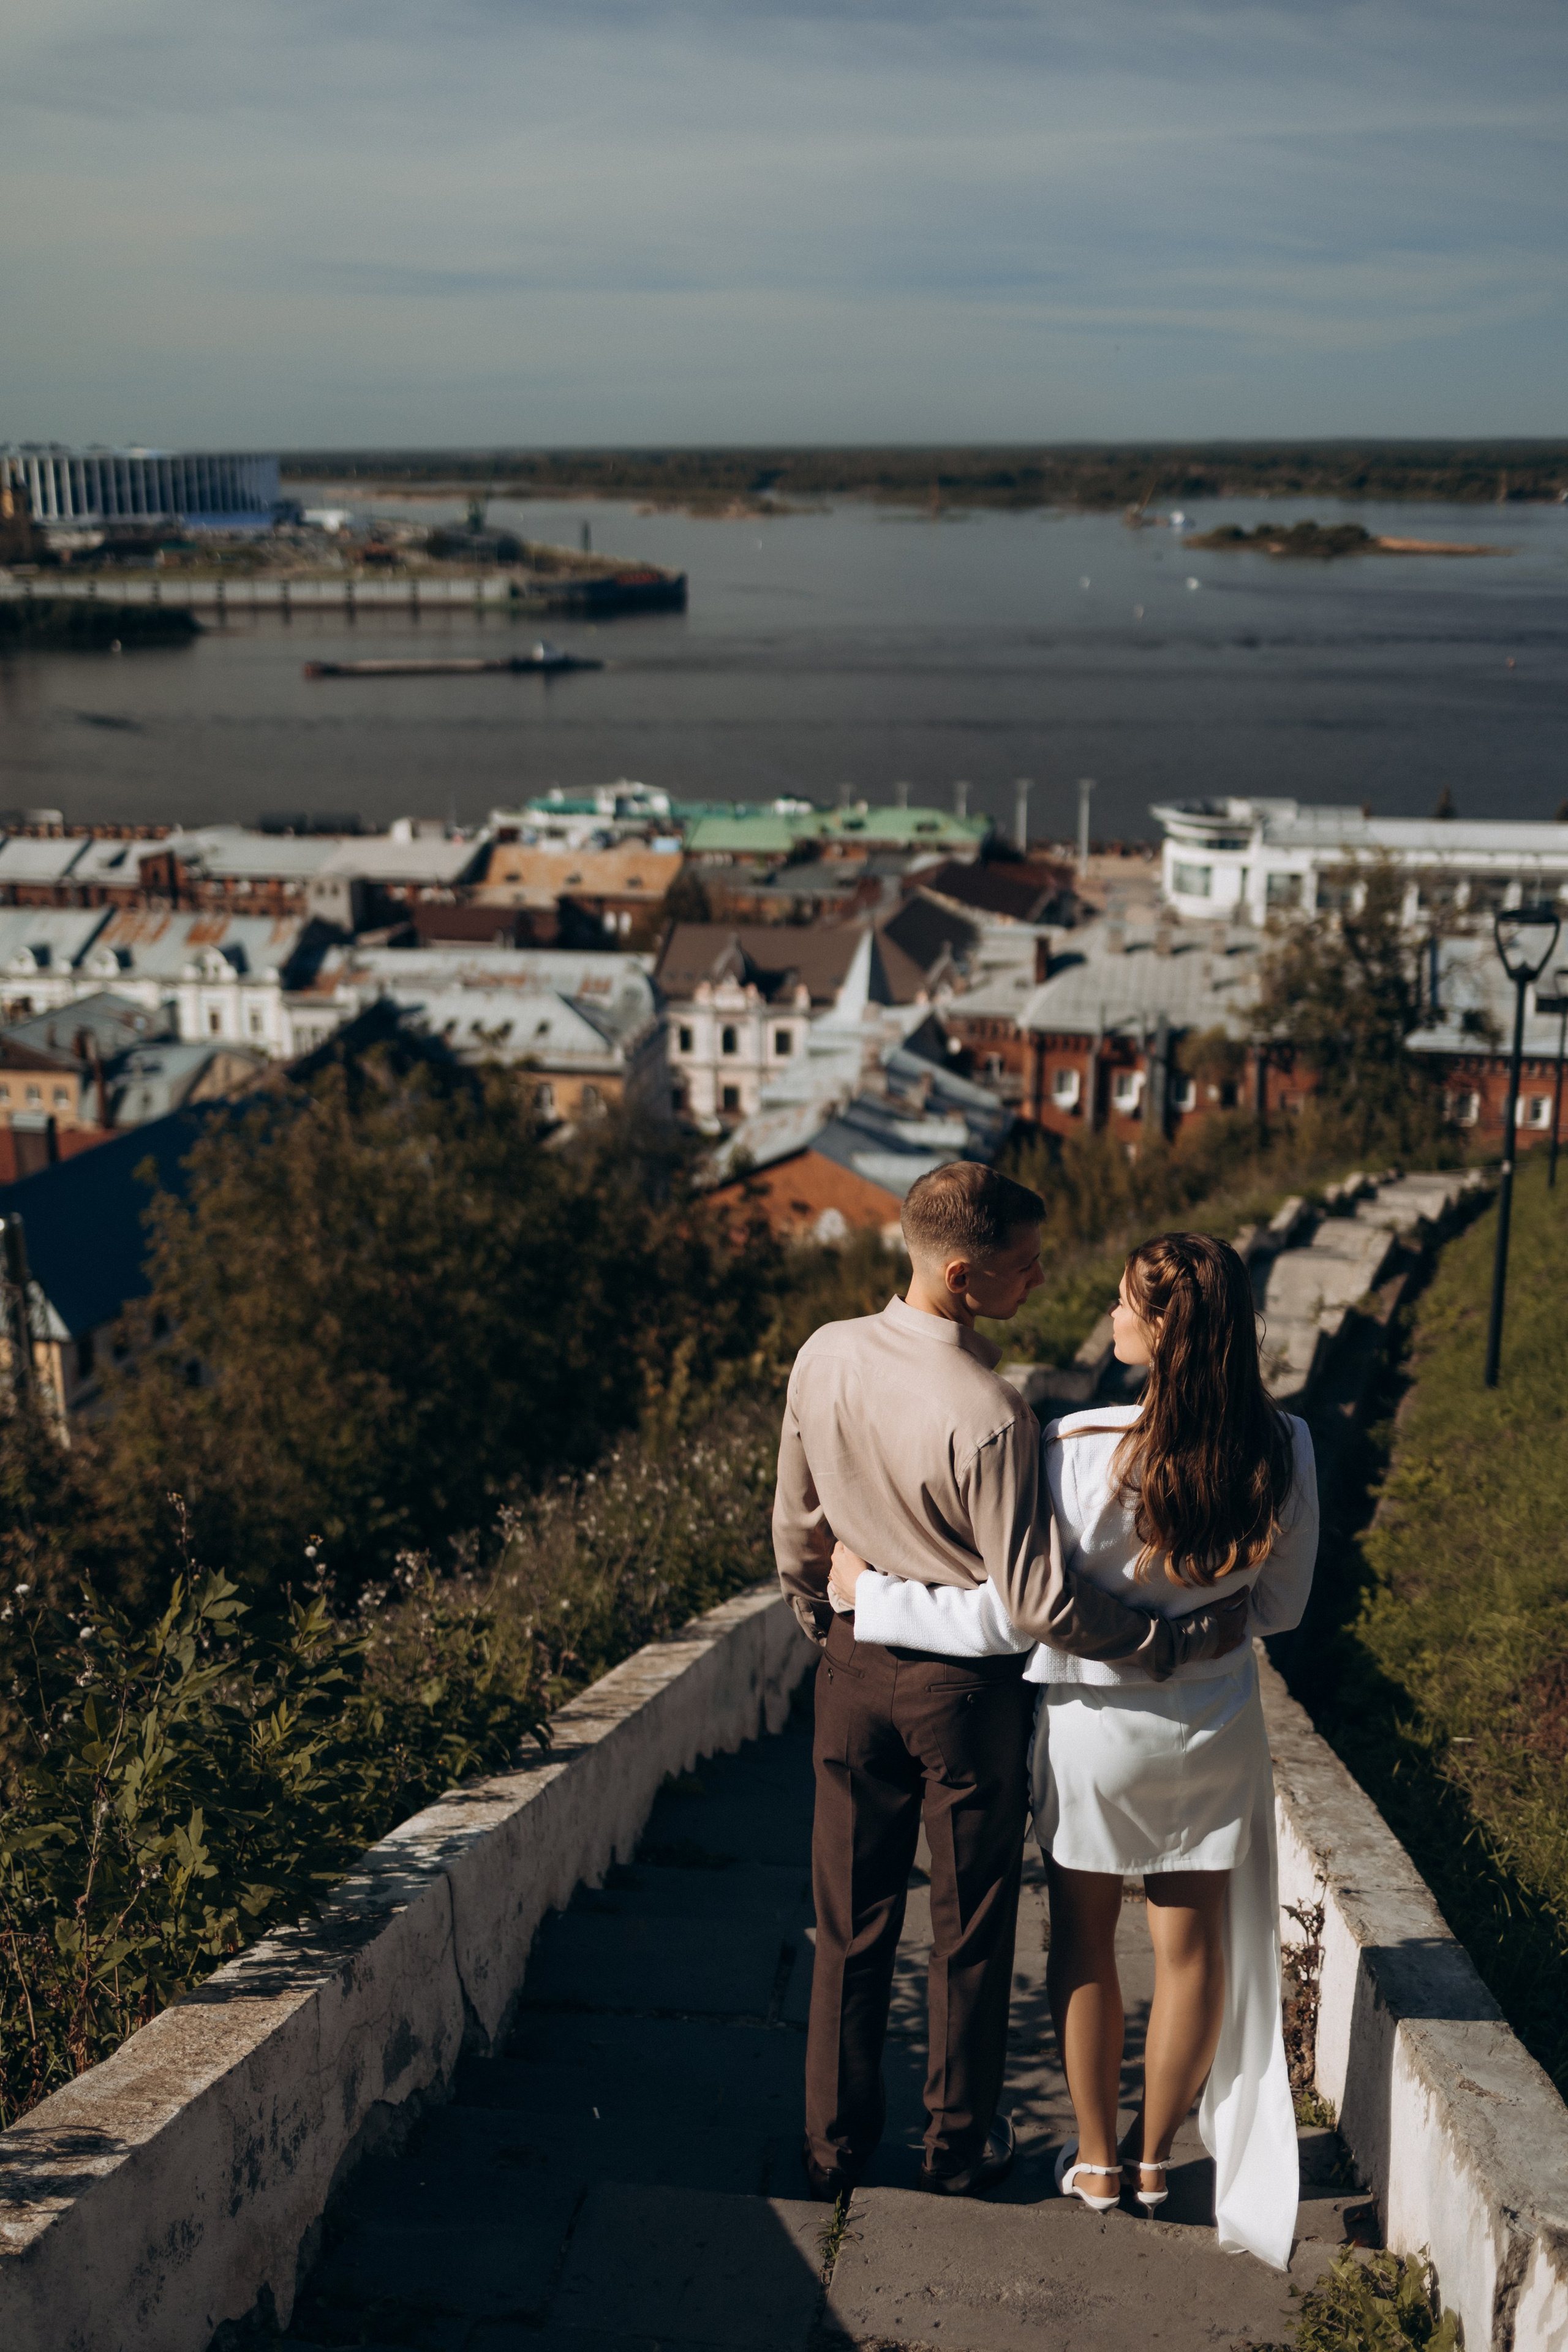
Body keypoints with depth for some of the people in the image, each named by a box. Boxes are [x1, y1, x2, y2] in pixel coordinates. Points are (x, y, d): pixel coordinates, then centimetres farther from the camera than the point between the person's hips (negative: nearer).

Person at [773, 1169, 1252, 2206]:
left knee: (852, 1924, 17)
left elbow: (797, 1530, 4)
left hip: (856, 1669, 5)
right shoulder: (987, 1412, -27)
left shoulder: (825, 1356, -9)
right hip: (967, 1690, -4)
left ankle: (836, 2143, 29)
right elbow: (1038, 1601, -25)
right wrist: (1183, 1640, -15)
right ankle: (962, 2147, 31)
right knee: (971, 1930, 16)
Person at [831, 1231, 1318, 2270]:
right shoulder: (1284, 1452, -15)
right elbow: (1282, 1607, -1)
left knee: (1084, 1943, 18)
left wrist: (874, 1592, -9)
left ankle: (1097, 2162, 32)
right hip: (1216, 1723, 3)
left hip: (1098, 1718, -3)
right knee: (1192, 1946, 19)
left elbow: (1008, 1618, -22)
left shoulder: (1085, 1450, -27)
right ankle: (1155, 2156, 35)